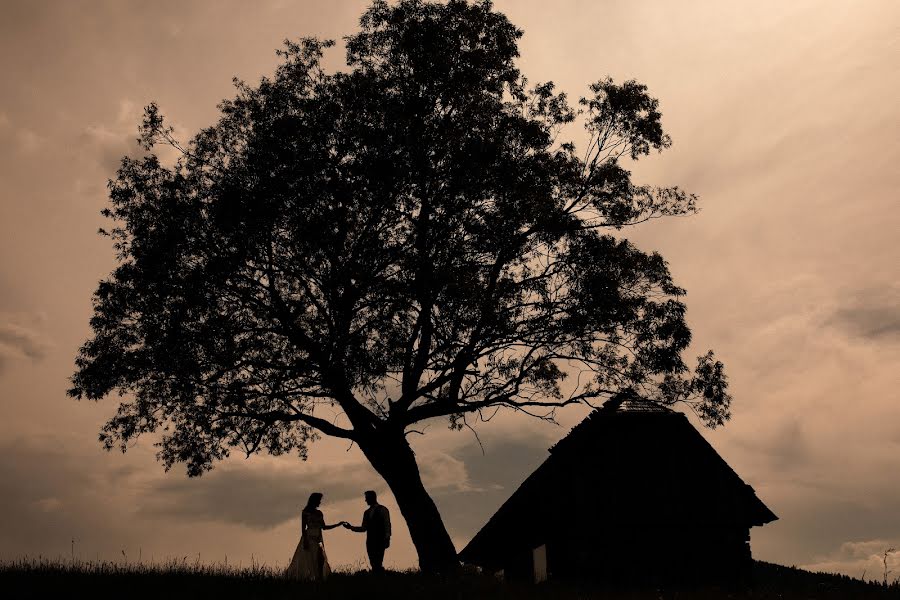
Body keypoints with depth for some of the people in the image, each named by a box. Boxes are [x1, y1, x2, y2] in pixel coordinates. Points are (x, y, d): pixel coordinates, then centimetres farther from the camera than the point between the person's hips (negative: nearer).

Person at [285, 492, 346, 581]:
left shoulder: (319, 513, 14)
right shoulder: (305, 512, -3)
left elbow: (324, 527, 16)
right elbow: (303, 528, -7)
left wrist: (338, 524, 11)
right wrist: (305, 541, -16)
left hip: (318, 539, 6)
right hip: (309, 539, -6)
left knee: (320, 561, -3)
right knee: (306, 562, -9)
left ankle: (319, 580, -3)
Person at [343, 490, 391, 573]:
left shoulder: (383, 509, -1)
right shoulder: (367, 512, 15)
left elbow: (387, 525, -5)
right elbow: (364, 528, 15)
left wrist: (387, 539, -13)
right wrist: (351, 527, 5)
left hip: (380, 541, -6)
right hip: (370, 541, 6)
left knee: (377, 564, -13)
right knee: (373, 564, 2)